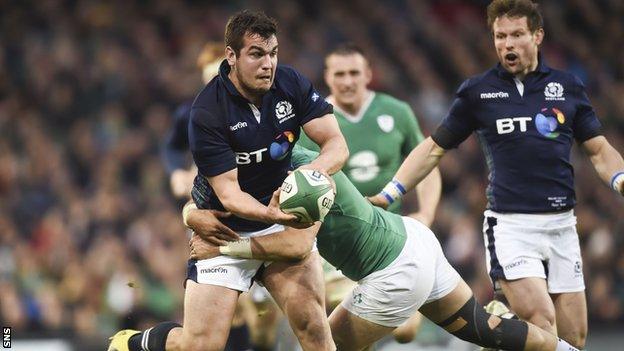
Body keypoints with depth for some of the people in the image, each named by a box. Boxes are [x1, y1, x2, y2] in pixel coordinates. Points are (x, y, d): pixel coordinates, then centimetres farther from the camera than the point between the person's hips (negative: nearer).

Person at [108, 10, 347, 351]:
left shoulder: (291, 83, -8)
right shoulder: (206, 114, -22)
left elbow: (336, 144, -8)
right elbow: (229, 193, -23)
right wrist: (274, 214, -42)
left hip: (282, 222, 4)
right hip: (224, 230, -4)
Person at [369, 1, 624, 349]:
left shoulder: (569, 87, 9)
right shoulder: (477, 92, 5)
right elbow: (434, 148, 13)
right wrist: (388, 195, 4)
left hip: (561, 225, 3)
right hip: (509, 225, -3)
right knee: (541, 323, -22)